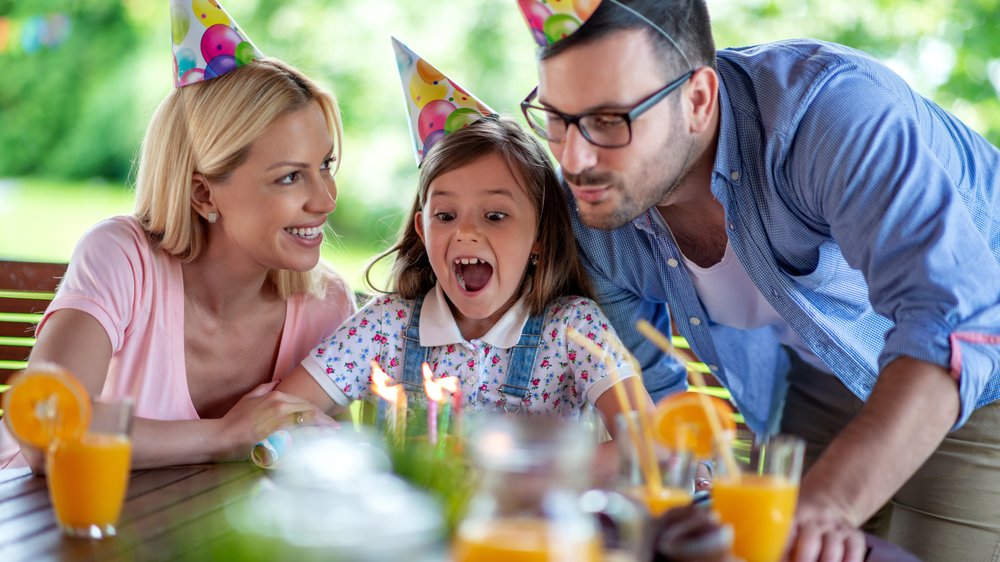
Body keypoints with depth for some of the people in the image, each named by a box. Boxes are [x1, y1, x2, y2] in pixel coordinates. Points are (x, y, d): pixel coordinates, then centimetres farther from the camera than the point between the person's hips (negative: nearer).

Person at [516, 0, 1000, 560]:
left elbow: (954, 322, -48)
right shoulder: (591, 199, -17)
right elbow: (650, 390, -4)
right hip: (811, 388, 5)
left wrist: (827, 503, -60)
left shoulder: (828, 107, -37)